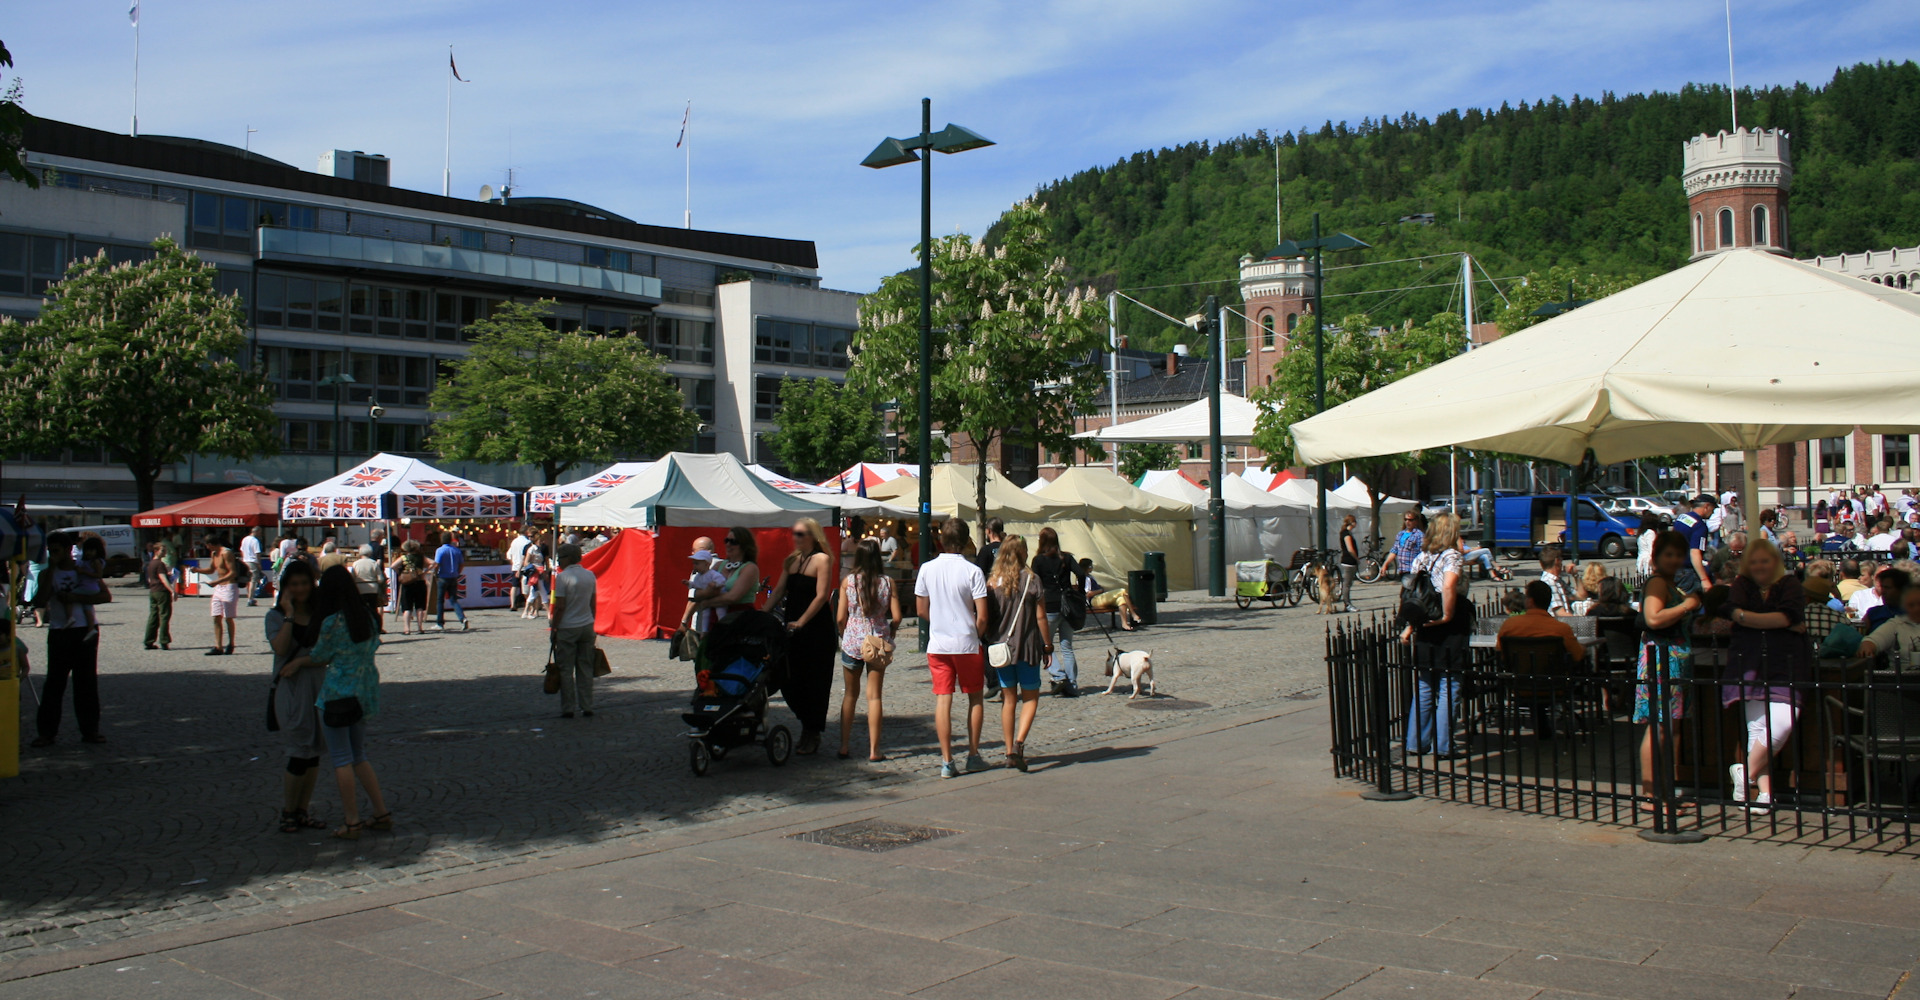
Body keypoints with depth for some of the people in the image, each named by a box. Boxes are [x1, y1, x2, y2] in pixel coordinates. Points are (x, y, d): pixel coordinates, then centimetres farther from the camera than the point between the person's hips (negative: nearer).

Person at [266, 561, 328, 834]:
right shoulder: (275, 616, 1)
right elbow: (281, 648, -15)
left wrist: (300, 663, -9)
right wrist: (289, 615, -14)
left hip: (319, 686, 3)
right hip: (291, 689, -3)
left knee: (314, 752, 5)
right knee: (300, 752, -5)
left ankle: (303, 811, 15)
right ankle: (287, 812, 9)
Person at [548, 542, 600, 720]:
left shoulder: (562, 577, -12)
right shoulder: (590, 575, 6)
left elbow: (560, 606, -14)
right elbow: (593, 604, 10)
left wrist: (553, 628, -5)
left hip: (567, 628, -5)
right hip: (587, 626, 5)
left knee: (566, 670, 3)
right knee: (585, 668, 10)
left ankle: (568, 709, 5)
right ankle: (587, 707, 12)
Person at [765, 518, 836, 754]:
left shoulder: (822, 559, -8)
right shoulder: (791, 560, 13)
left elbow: (821, 595, -14)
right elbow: (778, 591, 13)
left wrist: (801, 622, -19)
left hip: (816, 626, -7)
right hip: (792, 626, 7)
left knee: (813, 681, 0)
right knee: (789, 678, 6)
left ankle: (812, 736, 10)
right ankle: (807, 725, 23)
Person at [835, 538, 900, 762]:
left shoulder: (847, 582, -4)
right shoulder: (887, 582, -3)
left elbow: (840, 618, -4)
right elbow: (896, 617, -6)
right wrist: (888, 636, 12)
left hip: (852, 641, 0)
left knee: (850, 694, 14)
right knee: (874, 695, 4)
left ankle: (844, 746, 15)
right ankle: (874, 750, 4)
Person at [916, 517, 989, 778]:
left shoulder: (927, 569, -2)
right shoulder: (972, 571, -11)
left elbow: (921, 610, 6)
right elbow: (982, 616, -12)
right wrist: (977, 636, 7)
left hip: (937, 645, 2)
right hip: (967, 644, -2)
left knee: (943, 700, 3)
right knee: (974, 698, 14)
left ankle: (947, 761, 1)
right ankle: (973, 756, 17)